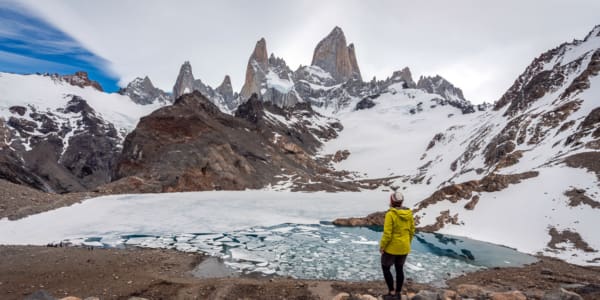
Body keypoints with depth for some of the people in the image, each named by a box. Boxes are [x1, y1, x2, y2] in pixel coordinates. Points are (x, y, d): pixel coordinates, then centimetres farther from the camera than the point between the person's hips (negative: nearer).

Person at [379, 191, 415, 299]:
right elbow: (411, 231, 6)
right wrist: (407, 244, 19)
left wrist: (382, 246, -9)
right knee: (399, 269, 18)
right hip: (404, 247, 6)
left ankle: (391, 292, 14)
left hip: (392, 247, -6)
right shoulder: (409, 214, -3)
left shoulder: (390, 214, -23)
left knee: (385, 268, 13)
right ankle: (398, 293, 28)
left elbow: (387, 234, -22)